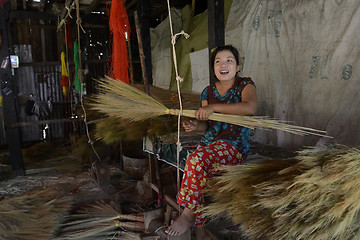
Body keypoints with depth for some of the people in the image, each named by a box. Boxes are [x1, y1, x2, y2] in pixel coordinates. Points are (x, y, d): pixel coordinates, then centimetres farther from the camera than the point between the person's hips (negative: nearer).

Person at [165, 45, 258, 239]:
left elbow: (250, 107, -25)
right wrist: (196, 125, -11)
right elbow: (207, 125, 14)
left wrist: (213, 107, -25)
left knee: (196, 159, -31)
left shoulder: (245, 85, -1)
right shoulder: (208, 92, 13)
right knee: (200, 173, -23)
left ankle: (189, 212, -13)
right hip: (209, 142, 5)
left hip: (234, 145, -5)